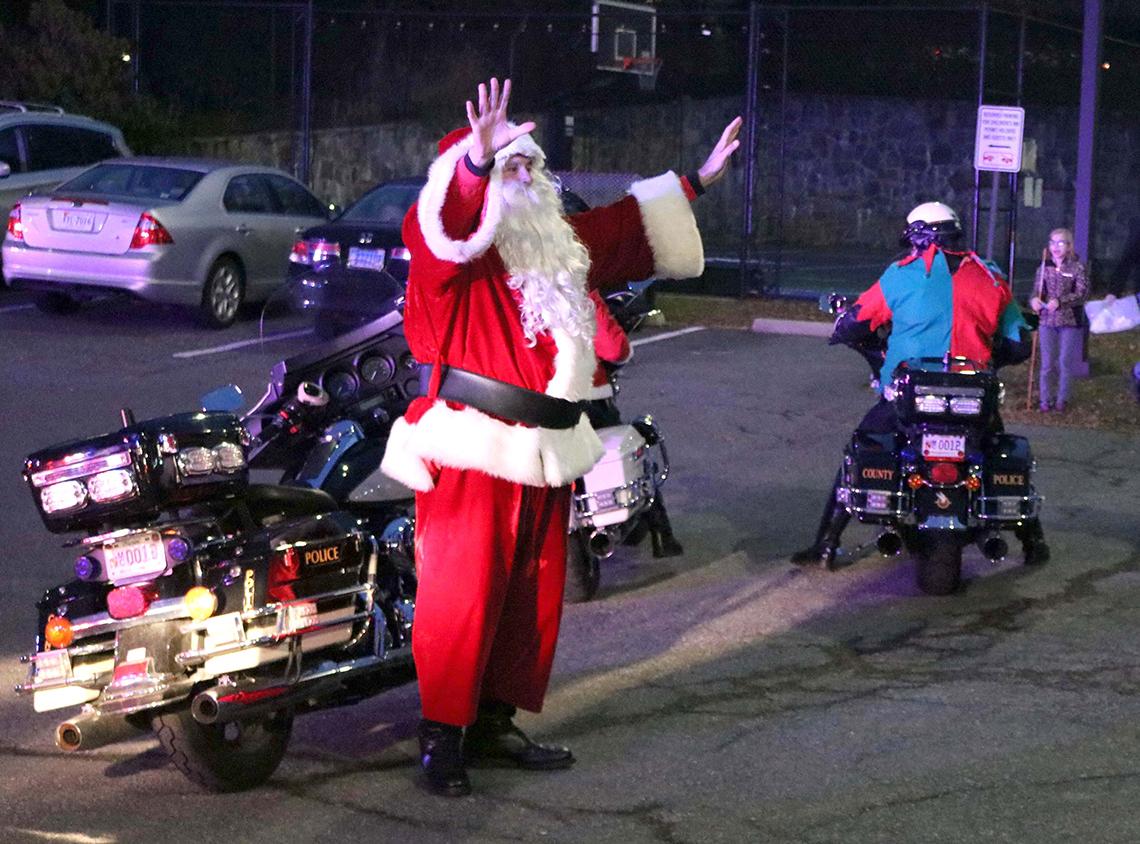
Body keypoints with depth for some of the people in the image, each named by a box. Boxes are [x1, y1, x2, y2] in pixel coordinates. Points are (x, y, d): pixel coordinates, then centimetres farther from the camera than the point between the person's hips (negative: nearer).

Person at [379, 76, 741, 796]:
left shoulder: (562, 244, 18)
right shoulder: (456, 248, -7)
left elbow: (628, 228, 33)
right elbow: (442, 225, -30)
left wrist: (694, 184, 39)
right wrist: (477, 157, -47)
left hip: (544, 456, 8)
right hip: (474, 453, -8)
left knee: (534, 595, 11)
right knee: (464, 593, -7)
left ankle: (495, 722, 22)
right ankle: (442, 735, 0)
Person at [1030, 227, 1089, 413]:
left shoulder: (1077, 267, -4)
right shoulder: (1044, 267, 6)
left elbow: (1082, 293, -10)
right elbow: (1037, 291, 9)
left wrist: (1060, 301, -22)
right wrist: (1034, 300, -15)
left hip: (1070, 321, -2)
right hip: (1047, 320, 2)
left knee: (1065, 362, 5)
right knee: (1047, 363, 4)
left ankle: (1061, 400, 17)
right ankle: (1046, 400, 13)